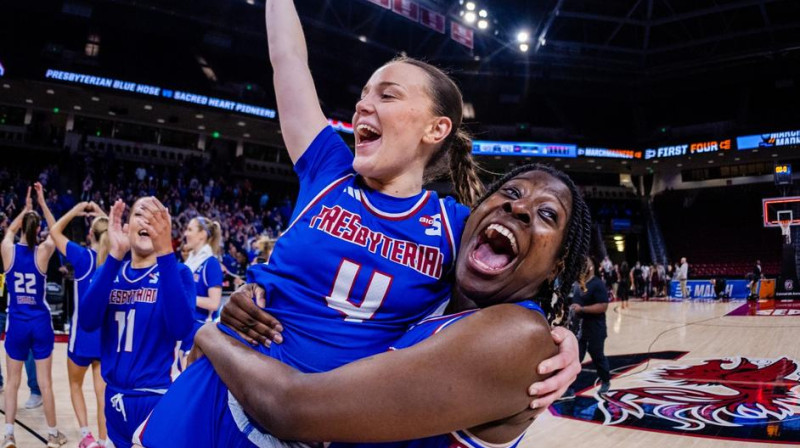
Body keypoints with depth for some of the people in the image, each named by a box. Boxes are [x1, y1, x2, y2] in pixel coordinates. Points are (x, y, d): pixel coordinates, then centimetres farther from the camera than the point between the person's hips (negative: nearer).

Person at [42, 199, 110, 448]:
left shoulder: (84, 257, -13)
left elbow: (55, 231, 0)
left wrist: (77, 210, 4)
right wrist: (102, 216, 12)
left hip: (83, 334, -3)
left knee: (76, 385, 19)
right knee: (102, 392, 9)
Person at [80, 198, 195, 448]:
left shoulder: (177, 272, -7)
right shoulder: (110, 271, 3)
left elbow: (181, 329, -26)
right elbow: (87, 322, -15)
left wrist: (165, 253, -33)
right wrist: (114, 256, -25)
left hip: (156, 397, -4)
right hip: (115, 397, 4)